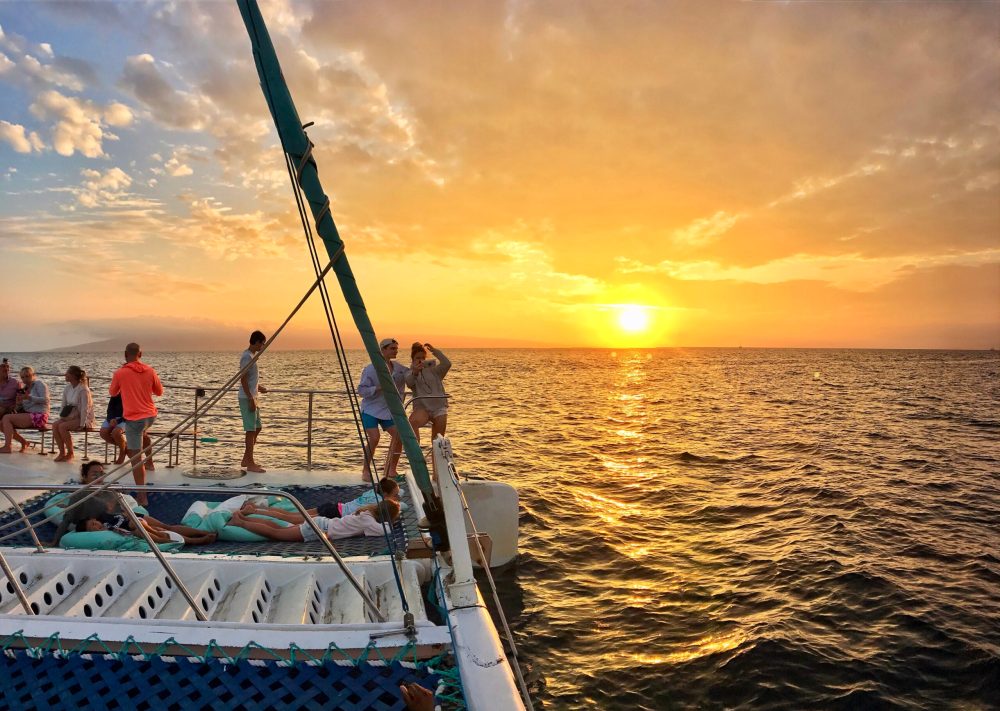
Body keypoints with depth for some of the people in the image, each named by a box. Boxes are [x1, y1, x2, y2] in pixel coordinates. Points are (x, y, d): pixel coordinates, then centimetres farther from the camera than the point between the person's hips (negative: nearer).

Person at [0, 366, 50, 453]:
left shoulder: (39, 384, -2)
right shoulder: (25, 388, 20)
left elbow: (45, 400, -16)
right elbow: (22, 405, 21)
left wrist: (28, 397, -26)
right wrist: (19, 402, -1)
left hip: (38, 416, -9)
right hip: (29, 415, 9)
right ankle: (23, 442, 7)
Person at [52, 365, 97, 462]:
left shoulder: (83, 389, -17)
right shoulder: (67, 388, 7)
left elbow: (85, 409, -19)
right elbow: (64, 406, 14)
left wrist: (81, 424, -21)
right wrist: (61, 418, 0)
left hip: (84, 418, -7)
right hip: (71, 416, 7)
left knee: (62, 427, -27)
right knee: (55, 425, -18)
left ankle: (70, 453, -12)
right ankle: (62, 452, -10)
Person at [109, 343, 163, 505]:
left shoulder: (120, 373, -9)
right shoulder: (150, 371, -1)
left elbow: (112, 393, 10)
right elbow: (159, 391, 13)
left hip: (134, 419, -4)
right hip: (151, 416, 4)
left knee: (136, 458, 1)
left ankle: (142, 497, 2)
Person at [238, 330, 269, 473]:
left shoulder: (251, 356, 15)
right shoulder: (247, 357, -15)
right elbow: (243, 379, -20)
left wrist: (259, 387, 22)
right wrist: (251, 399, -21)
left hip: (252, 398, 10)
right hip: (247, 398, -10)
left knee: (257, 428, 14)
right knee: (251, 430, -6)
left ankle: (246, 460, 22)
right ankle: (250, 464, -1)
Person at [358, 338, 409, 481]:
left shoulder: (398, 368, 4)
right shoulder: (370, 368, -12)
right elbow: (361, 390, -14)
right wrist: (378, 388, -28)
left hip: (388, 410, 6)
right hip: (370, 409, -5)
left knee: (399, 436, -3)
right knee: (374, 438, -17)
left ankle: (391, 470, 11)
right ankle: (366, 470, 1)